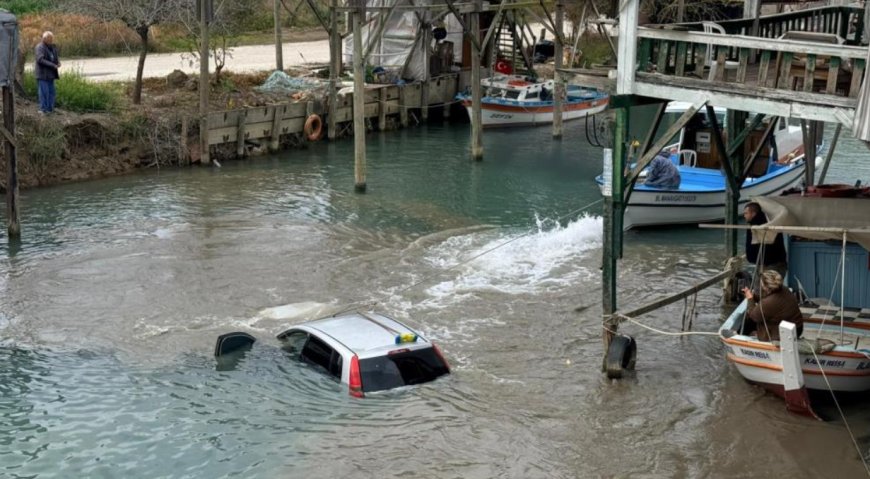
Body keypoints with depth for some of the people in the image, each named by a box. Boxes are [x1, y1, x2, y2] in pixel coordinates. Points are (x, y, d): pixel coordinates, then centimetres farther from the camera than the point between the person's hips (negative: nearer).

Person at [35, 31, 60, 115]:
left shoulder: (52, 47, 10)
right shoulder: (40, 47, -12)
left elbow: (56, 57, 21)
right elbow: (40, 60, -22)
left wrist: (58, 62, -3)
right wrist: (53, 65, -23)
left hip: (50, 73, 7)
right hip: (42, 73, -7)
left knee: (51, 91, 7)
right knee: (44, 92, -8)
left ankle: (50, 109, 12)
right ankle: (43, 109, -4)